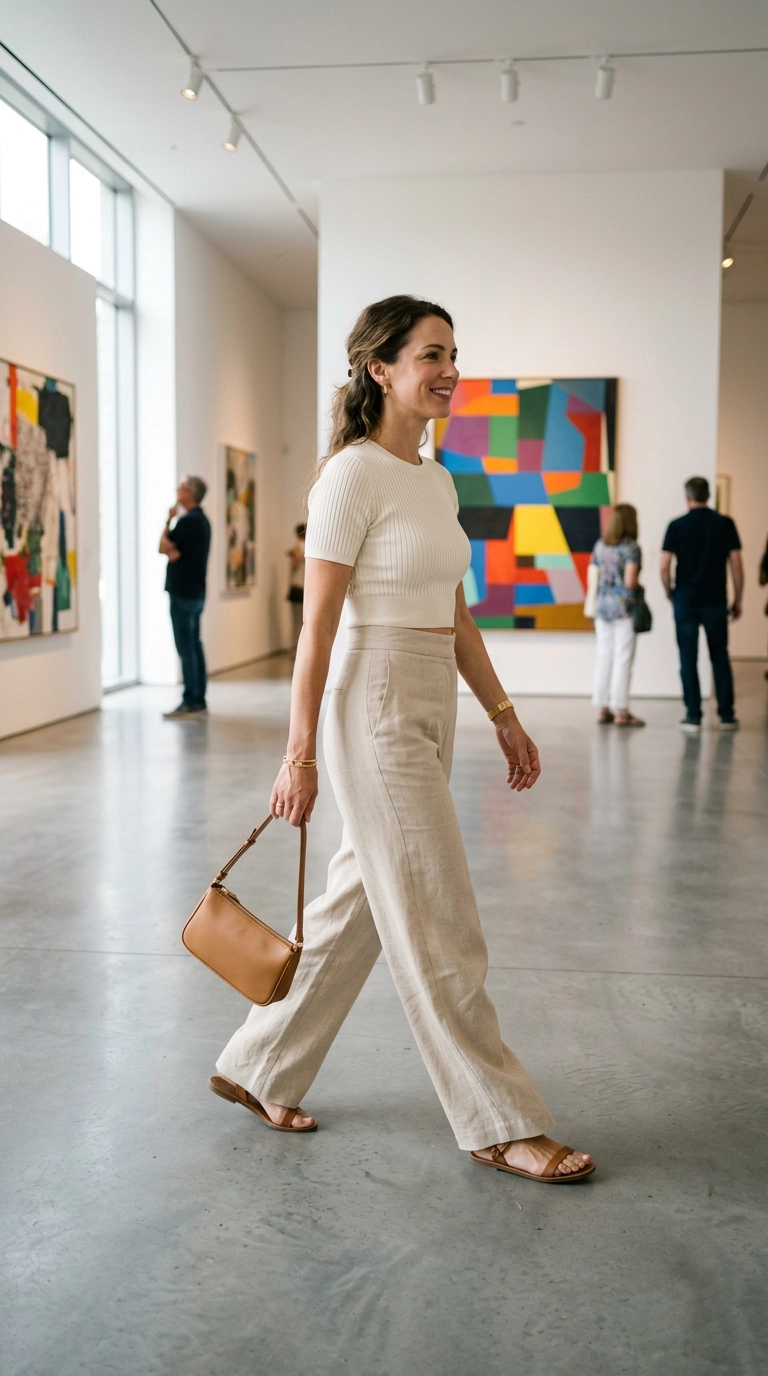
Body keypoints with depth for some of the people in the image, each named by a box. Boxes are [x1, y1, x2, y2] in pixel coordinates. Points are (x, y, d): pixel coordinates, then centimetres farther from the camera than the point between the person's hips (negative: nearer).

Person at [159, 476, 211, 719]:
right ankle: (199, 701, 14)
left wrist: (169, 520, 1)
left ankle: (191, 702, -7)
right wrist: (173, 551, -6)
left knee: (186, 647, -8)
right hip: (195, 591, 10)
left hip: (183, 593, -10)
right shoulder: (201, 520, 15)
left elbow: (163, 547, -9)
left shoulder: (187, 521, -16)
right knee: (194, 646, 10)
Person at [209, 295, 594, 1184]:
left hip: (430, 713, 9)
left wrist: (502, 716, 16)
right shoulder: (353, 476, -12)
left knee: (358, 907, 15)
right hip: (378, 712, -9)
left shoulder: (437, 480, 14)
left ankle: (259, 1071, 32)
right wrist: (300, 753, -15)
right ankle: (500, 1126, 14)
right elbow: (316, 624, -14)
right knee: (440, 930, 0)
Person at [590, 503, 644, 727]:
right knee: (622, 659, -1)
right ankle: (621, 711, 1)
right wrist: (639, 588, 4)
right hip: (624, 608, -6)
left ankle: (602, 709, 13)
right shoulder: (631, 547, -9)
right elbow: (630, 581, -17)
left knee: (603, 658, 9)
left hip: (602, 607, 6)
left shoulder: (600, 546, 9)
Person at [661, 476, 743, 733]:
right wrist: (737, 599, 7)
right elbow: (736, 564, -1)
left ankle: (693, 717, 5)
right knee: (720, 657, 11)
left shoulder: (677, 526, -4)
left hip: (685, 601, -1)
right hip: (715, 601, 1)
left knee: (688, 659, 4)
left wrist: (670, 593, 10)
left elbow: (664, 567, -7)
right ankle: (726, 716, 14)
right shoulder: (725, 524, 0)